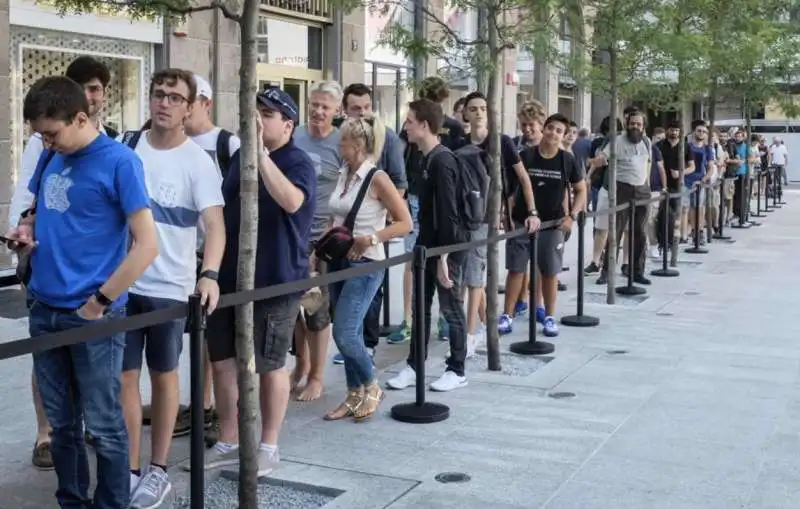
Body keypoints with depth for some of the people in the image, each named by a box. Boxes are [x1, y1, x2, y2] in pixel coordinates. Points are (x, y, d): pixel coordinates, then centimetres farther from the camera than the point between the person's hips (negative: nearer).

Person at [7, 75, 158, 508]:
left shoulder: (119, 161, -12)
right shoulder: (50, 156, 7)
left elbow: (147, 245, -16)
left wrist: (99, 302, -14)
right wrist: (25, 228, 1)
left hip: (92, 316, -6)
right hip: (44, 309, 6)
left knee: (103, 426, 5)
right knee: (61, 423, 16)